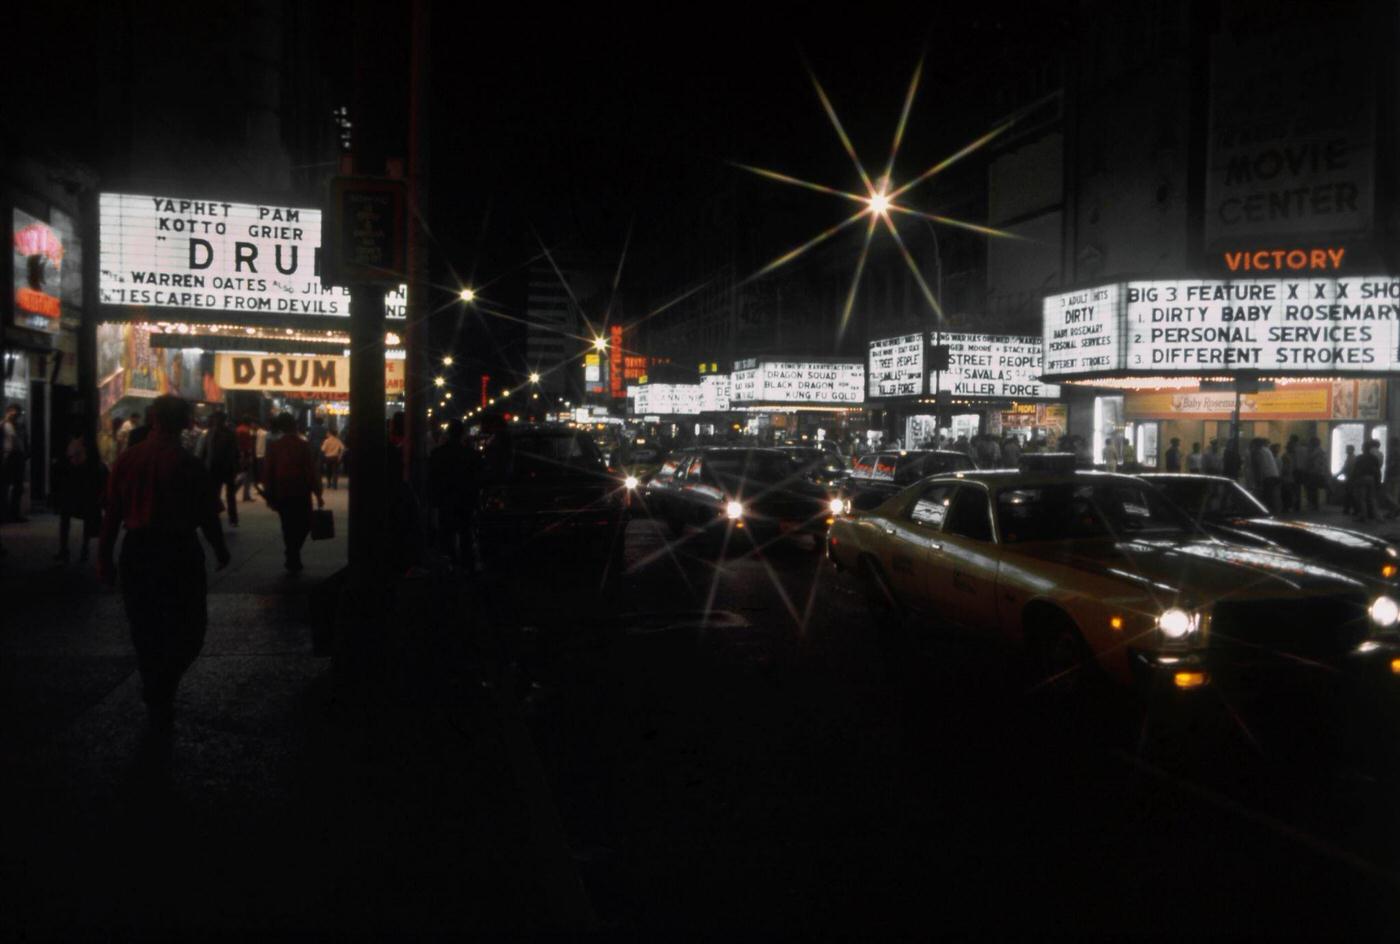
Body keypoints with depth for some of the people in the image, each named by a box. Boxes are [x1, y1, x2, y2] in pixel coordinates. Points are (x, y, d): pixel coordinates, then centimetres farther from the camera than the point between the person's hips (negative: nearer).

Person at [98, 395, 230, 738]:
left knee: (146, 631, 15)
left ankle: (157, 707, 25)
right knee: (189, 631, 8)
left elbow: (112, 513, 4)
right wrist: (220, 551, 6)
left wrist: (105, 555, 13)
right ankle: (160, 693, -7)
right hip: (178, 552, -5)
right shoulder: (187, 464, -12)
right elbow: (206, 515, -9)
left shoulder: (127, 458, 1)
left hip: (136, 552, 5)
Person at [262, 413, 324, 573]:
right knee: (304, 525, 10)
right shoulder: (303, 445, -5)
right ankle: (293, 562, -1)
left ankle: (293, 562, 13)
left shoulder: (273, 447, 0)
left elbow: (267, 473, 1)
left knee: (288, 528, 13)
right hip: (301, 493, -2)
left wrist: (269, 496, 9)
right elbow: (312, 471, -9)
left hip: (281, 494, 2)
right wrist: (318, 494, -4)